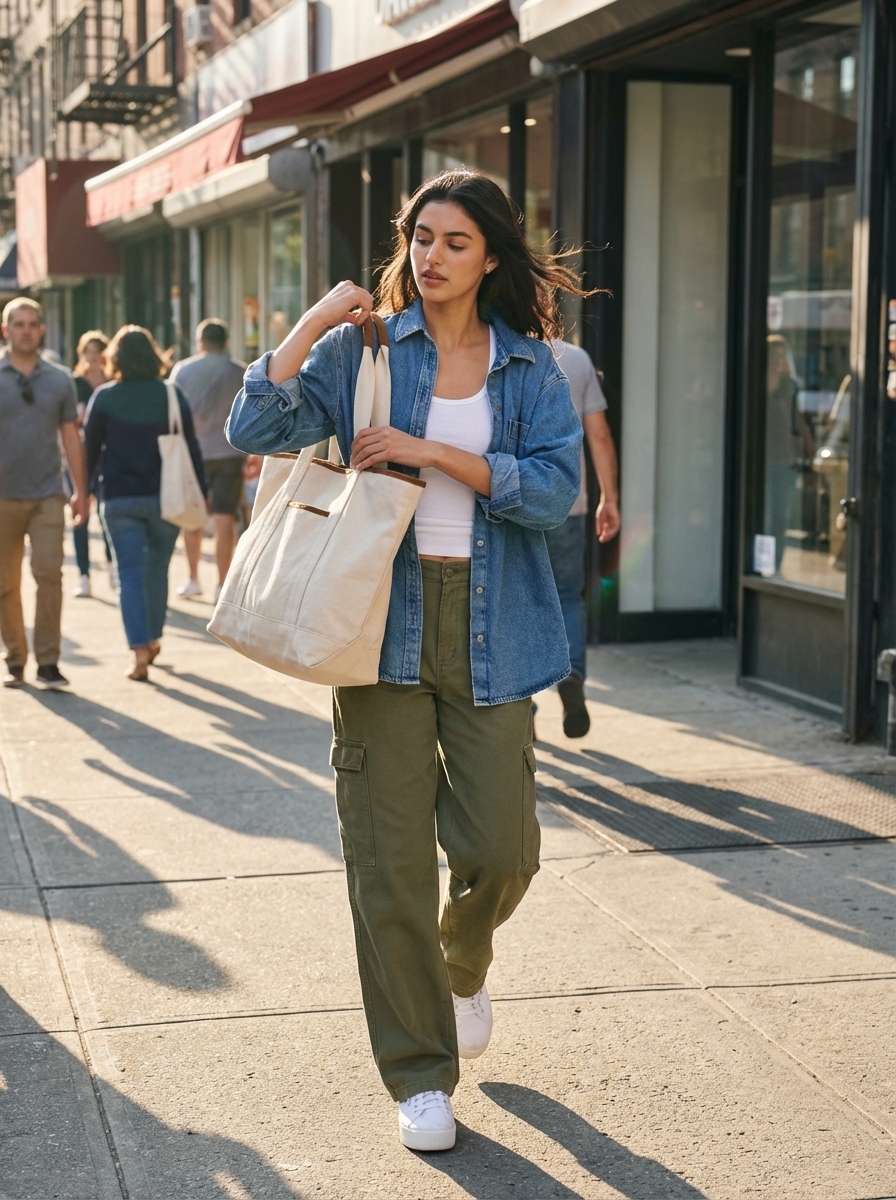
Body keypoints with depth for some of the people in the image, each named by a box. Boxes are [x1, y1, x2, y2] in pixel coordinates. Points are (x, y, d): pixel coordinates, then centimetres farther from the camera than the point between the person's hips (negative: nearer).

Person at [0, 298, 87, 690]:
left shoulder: (59, 380, 7)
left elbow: (71, 437, 10)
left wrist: (81, 490, 6)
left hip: (47, 494, 0)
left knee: (49, 573, -11)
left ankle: (48, 662, -8)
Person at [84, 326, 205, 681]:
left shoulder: (104, 397, -3)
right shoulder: (172, 395, 0)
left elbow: (90, 448, 0)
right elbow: (191, 448, 1)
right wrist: (199, 492, 8)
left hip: (120, 500, -1)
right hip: (164, 497, 1)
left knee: (130, 575, -1)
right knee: (157, 570, 16)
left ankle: (140, 651, -11)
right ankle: (153, 639, 29)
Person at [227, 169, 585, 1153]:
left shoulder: (529, 365, 6)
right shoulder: (363, 348, 4)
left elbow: (555, 487, -8)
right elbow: (255, 429, -5)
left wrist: (431, 453, -15)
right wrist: (312, 323, -12)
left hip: (488, 628, 1)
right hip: (383, 619, 0)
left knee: (501, 850, 0)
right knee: (391, 860, 0)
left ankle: (461, 964, 37)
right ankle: (419, 1076, 15)